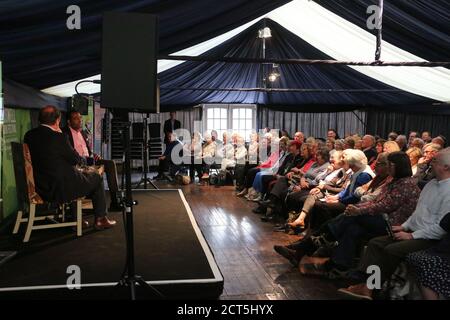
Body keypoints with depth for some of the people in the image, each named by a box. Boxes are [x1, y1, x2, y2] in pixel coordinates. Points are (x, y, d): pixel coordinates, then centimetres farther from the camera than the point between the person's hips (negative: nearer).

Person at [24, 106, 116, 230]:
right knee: (97, 177, 13)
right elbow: (76, 159, -10)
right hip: (59, 189, -8)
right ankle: (100, 219, 20)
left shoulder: (29, 135, 3)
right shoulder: (57, 136, -21)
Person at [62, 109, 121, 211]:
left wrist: (93, 155, 5)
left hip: (87, 159, 7)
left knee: (110, 164, -16)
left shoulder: (84, 133, 26)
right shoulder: (65, 133, 4)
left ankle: (115, 200, -21)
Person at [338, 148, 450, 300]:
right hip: (414, 232, 9)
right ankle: (365, 286, -15)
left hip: (430, 239, -9)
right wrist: (405, 226, 9)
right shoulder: (432, 183, 13)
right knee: (375, 243, -6)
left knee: (391, 250, -27)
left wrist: (412, 235, -17)